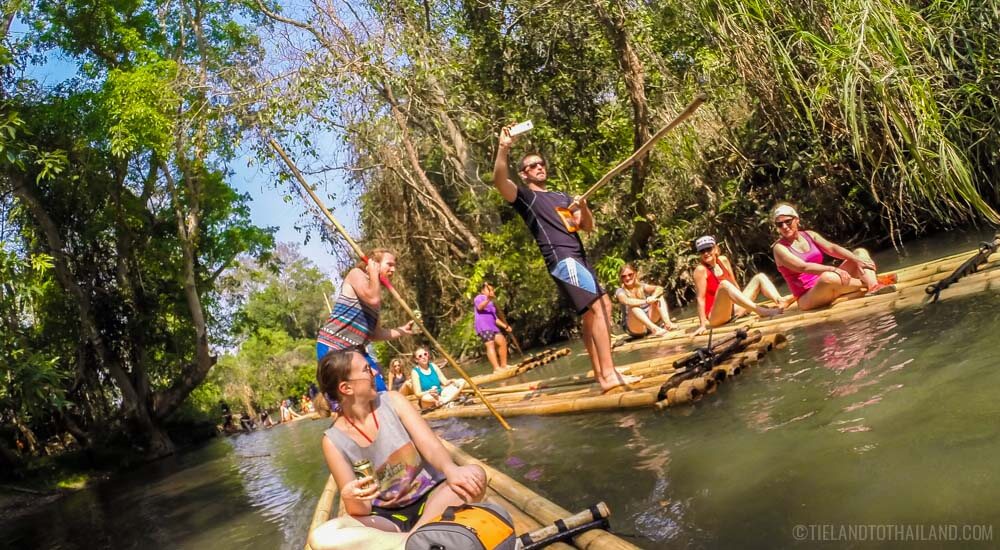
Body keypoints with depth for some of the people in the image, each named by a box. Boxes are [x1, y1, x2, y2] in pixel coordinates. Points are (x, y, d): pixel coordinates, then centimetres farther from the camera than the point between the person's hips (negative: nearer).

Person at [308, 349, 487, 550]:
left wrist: (450, 469, -37)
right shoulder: (333, 440, -8)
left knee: (474, 474, -28)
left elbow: (430, 445, -14)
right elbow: (360, 510, -8)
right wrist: (349, 498, -33)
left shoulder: (392, 401, -3)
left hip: (429, 498, 2)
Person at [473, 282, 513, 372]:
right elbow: (479, 307, -17)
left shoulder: (491, 304, 34)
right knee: (490, 344, -20)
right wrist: (488, 299, -34)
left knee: (502, 341, -2)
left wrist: (505, 326, 19)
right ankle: (496, 368, -31)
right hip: (483, 326, -9)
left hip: (492, 326, 9)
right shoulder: (479, 298, 6)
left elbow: (495, 318, 32)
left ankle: (503, 365, 6)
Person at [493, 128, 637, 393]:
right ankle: (608, 374, -20)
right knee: (597, 309, -18)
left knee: (592, 313, 7)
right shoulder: (525, 197, 5)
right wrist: (504, 148, -30)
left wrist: (583, 207, -1)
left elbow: (588, 227, 20)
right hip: (562, 260, -8)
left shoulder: (562, 197, 26)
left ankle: (600, 374, 14)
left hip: (579, 259, 8)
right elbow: (499, 181, -16)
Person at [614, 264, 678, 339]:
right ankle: (655, 329, -50)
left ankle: (667, 323, -32)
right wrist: (646, 301, -42)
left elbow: (659, 288, -15)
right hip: (634, 327, -4)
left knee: (658, 296, -12)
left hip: (650, 321, 4)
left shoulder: (642, 286, 4)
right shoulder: (620, 291, -6)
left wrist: (653, 297, -36)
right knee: (633, 307, -33)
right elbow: (627, 301, -30)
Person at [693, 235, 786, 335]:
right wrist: (702, 324, -22)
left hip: (734, 309, 8)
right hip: (716, 316, -7)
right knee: (724, 284, -35)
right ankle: (761, 311, -46)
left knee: (760, 277, 3)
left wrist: (742, 307, 13)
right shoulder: (701, 269, -13)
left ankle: (782, 303, -24)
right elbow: (701, 298, -17)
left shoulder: (723, 260, 6)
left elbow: (734, 285, 14)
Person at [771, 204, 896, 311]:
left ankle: (874, 286, -27)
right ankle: (867, 283, -18)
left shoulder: (809, 235, 10)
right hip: (807, 298, -7)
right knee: (827, 277, -41)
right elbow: (803, 267, -24)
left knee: (860, 252, 1)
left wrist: (856, 260, -18)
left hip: (827, 289, 7)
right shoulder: (779, 248, -9)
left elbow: (832, 248, -2)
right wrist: (832, 269, -36)